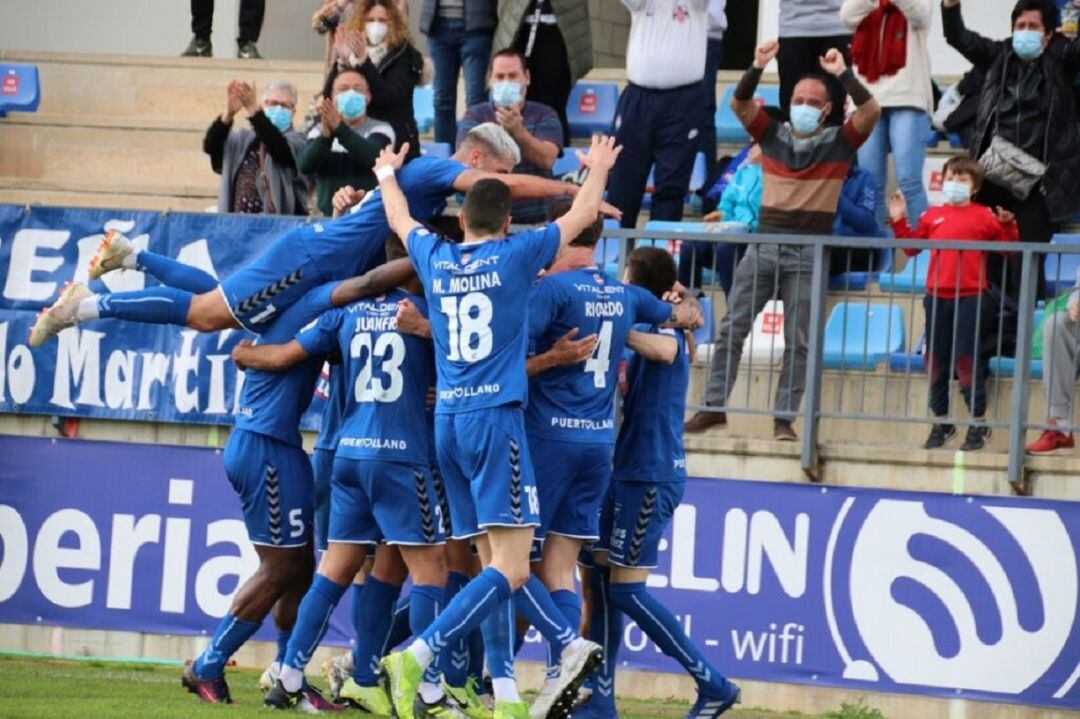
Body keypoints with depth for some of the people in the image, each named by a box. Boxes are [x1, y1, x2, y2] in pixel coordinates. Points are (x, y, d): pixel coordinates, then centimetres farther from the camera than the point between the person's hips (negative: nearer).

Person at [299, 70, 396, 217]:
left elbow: (373, 157, -19)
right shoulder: (319, 131, 10)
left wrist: (339, 128, -32)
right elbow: (305, 166, -8)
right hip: (329, 218, 2)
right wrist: (326, 135, -27)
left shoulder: (380, 129, 3)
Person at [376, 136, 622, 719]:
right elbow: (583, 214, 13)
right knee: (509, 569, -10)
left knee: (495, 560, 10)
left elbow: (399, 218, 31)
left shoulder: (435, 258, 8)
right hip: (496, 417, -6)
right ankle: (416, 657, -24)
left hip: (447, 420, 6)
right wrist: (598, 169, 32)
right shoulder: (515, 256, -2)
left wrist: (387, 175, 51)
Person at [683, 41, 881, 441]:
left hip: (809, 254, -2)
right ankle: (714, 408, 7)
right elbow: (739, 105, -3)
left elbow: (870, 111, -12)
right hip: (764, 245, 2)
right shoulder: (773, 135, 8)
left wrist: (843, 74, -16)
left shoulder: (839, 142, 2)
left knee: (798, 342, -1)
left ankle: (784, 418, 2)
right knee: (732, 328, 2)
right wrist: (757, 69, -16)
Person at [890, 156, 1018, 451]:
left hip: (971, 297, -4)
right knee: (935, 360, 8)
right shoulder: (932, 216, 11)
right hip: (937, 297, 4)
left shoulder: (984, 217, 1)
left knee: (967, 359, -6)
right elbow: (911, 246, 15)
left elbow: (1008, 248, 0)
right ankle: (941, 423, 19)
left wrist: (1007, 226, -17)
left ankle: (978, 424, 4)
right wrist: (899, 221, 6)